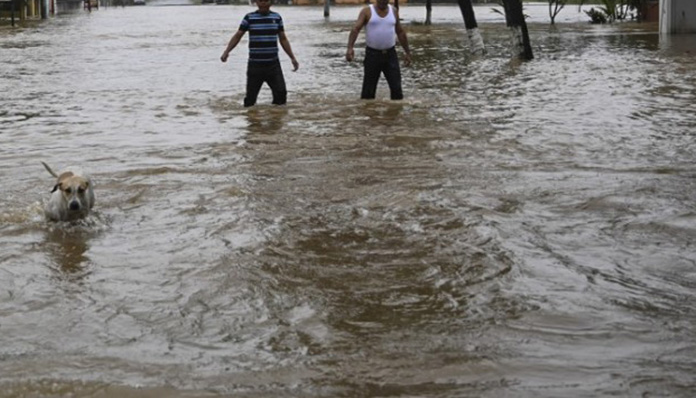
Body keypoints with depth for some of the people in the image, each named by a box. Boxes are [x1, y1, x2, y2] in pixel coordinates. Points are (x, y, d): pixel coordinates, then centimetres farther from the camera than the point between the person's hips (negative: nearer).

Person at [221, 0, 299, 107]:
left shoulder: (276, 17, 6)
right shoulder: (249, 18, -1)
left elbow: (283, 39, 12)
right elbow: (237, 36, -2)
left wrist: (292, 58, 7)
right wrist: (226, 52, -16)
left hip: (273, 64, 2)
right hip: (255, 65, -2)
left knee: (281, 94, -5)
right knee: (251, 96, 2)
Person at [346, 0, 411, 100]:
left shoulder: (393, 11, 7)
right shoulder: (367, 11, -5)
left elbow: (401, 32, 16)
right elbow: (355, 29, -18)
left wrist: (407, 52, 15)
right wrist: (350, 48, -33)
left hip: (390, 54, 3)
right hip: (372, 54, -3)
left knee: (396, 88, -2)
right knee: (368, 91, 1)